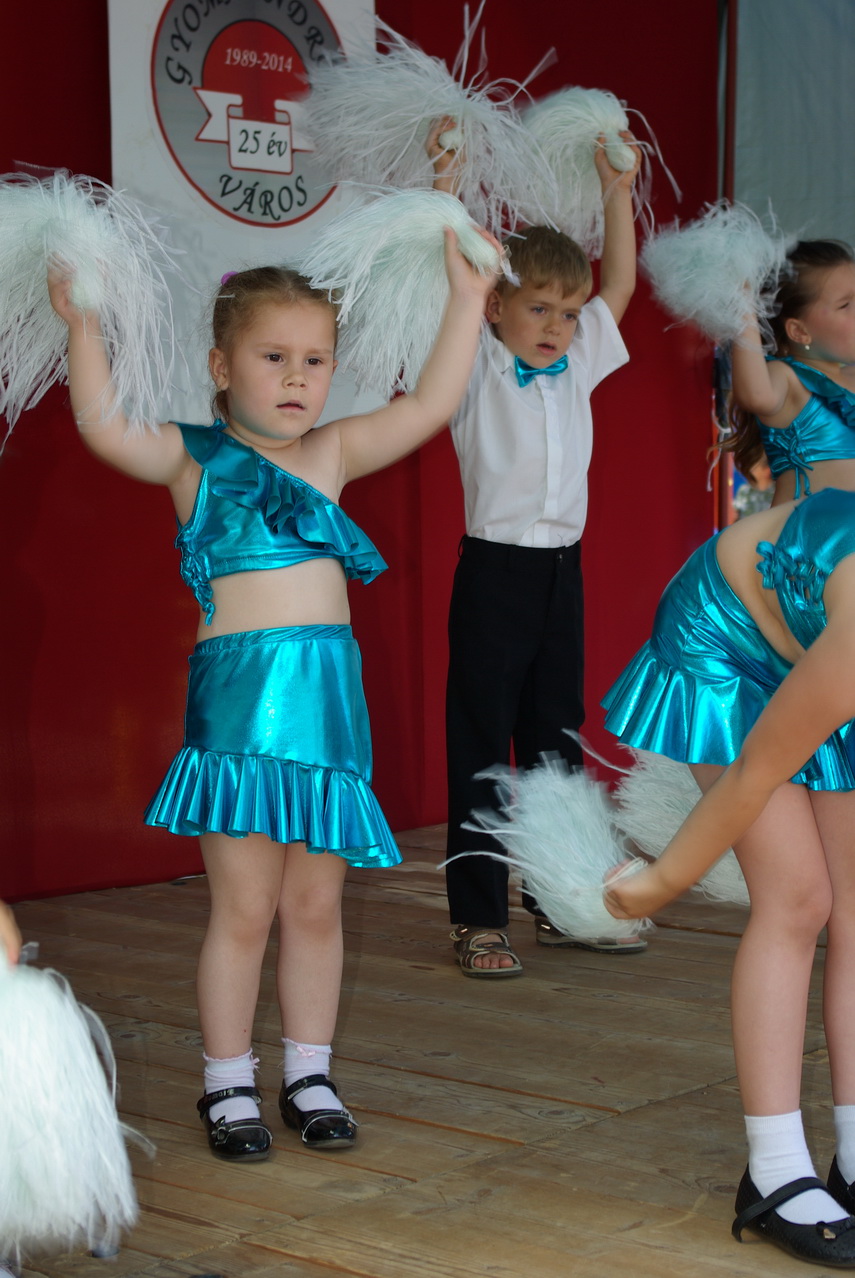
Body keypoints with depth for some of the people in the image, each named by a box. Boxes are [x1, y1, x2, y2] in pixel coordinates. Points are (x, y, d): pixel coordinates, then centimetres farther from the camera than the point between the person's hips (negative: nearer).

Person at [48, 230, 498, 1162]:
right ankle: (228, 1086, 17)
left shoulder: (333, 453, 11)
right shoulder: (192, 458, 1)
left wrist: (466, 304, 5)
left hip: (330, 693, 4)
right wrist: (81, 325, -17)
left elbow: (428, 406, 5)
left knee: (315, 904, 11)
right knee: (245, 905, 2)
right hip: (235, 694, -3)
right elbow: (103, 426, -14)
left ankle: (309, 1077, 24)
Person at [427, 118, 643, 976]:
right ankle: (477, 920, 6)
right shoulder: (476, 368, -3)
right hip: (496, 570, -6)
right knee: (481, 743, -1)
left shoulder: (577, 365, 12)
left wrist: (616, 192, 14)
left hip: (562, 567, 6)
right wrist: (444, 189, -19)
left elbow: (620, 284, 18)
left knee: (556, 737, 12)